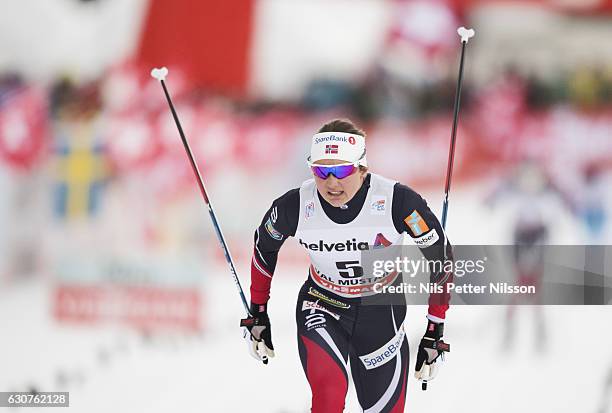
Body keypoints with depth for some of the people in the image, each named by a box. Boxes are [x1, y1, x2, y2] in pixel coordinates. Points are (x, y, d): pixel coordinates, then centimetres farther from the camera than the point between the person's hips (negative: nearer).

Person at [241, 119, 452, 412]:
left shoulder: (397, 201, -24)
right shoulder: (295, 206, -19)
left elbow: (440, 259, -10)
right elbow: (264, 247, 4)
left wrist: (434, 332, -7)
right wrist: (258, 313, 12)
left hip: (381, 313, 1)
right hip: (321, 308, -1)